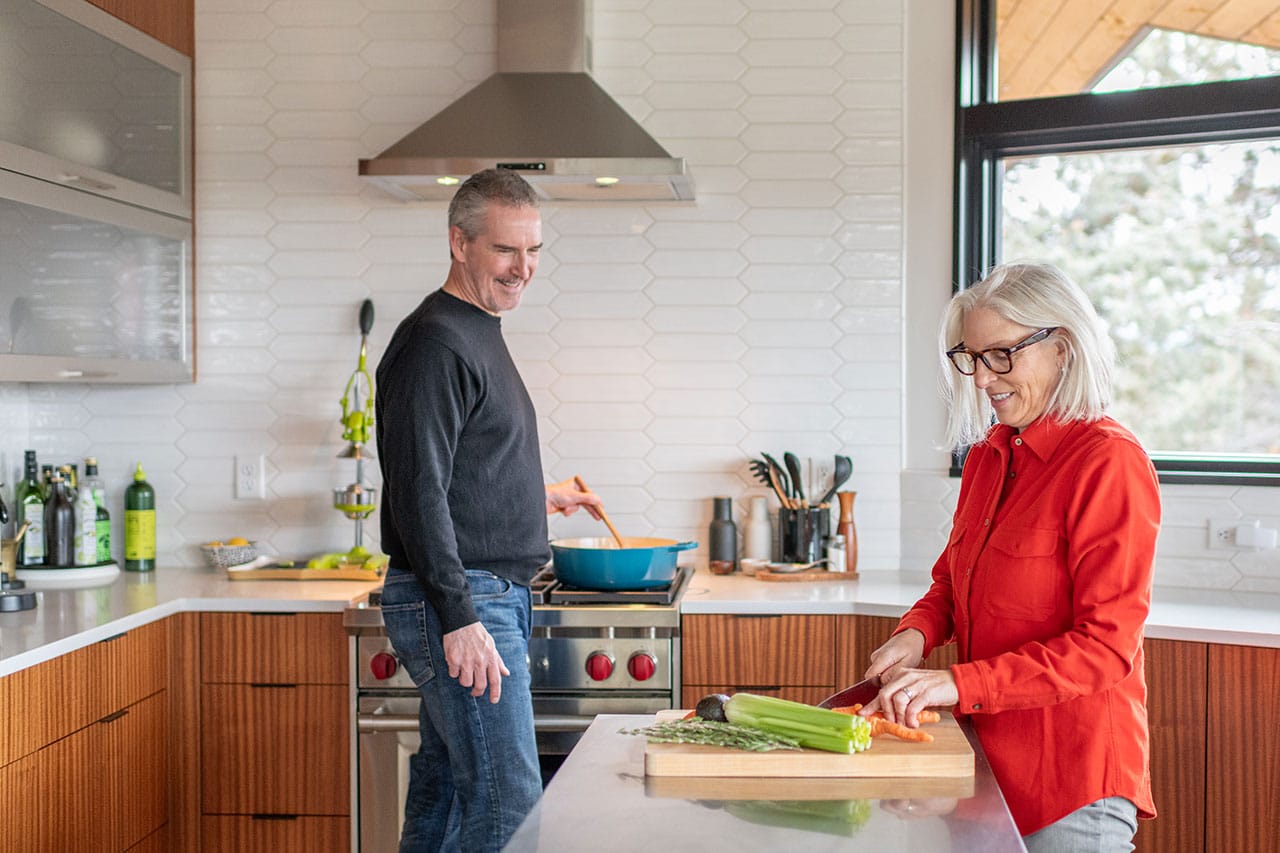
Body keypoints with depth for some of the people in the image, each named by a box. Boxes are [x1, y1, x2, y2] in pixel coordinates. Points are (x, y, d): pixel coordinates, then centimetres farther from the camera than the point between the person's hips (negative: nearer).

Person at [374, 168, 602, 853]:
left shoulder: (479, 334, 17)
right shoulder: (434, 342, -14)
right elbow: (417, 494, -21)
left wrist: (535, 497, 34)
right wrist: (459, 618, -24)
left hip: (491, 596, 10)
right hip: (461, 603, -10)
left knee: (445, 787, 15)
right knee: (509, 797, -9)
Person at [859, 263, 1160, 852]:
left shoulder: (1109, 463, -16)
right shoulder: (987, 455, 8)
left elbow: (1106, 646, -20)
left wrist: (961, 683, -26)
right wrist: (917, 632, -4)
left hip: (1073, 777, -7)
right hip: (985, 756, 7)